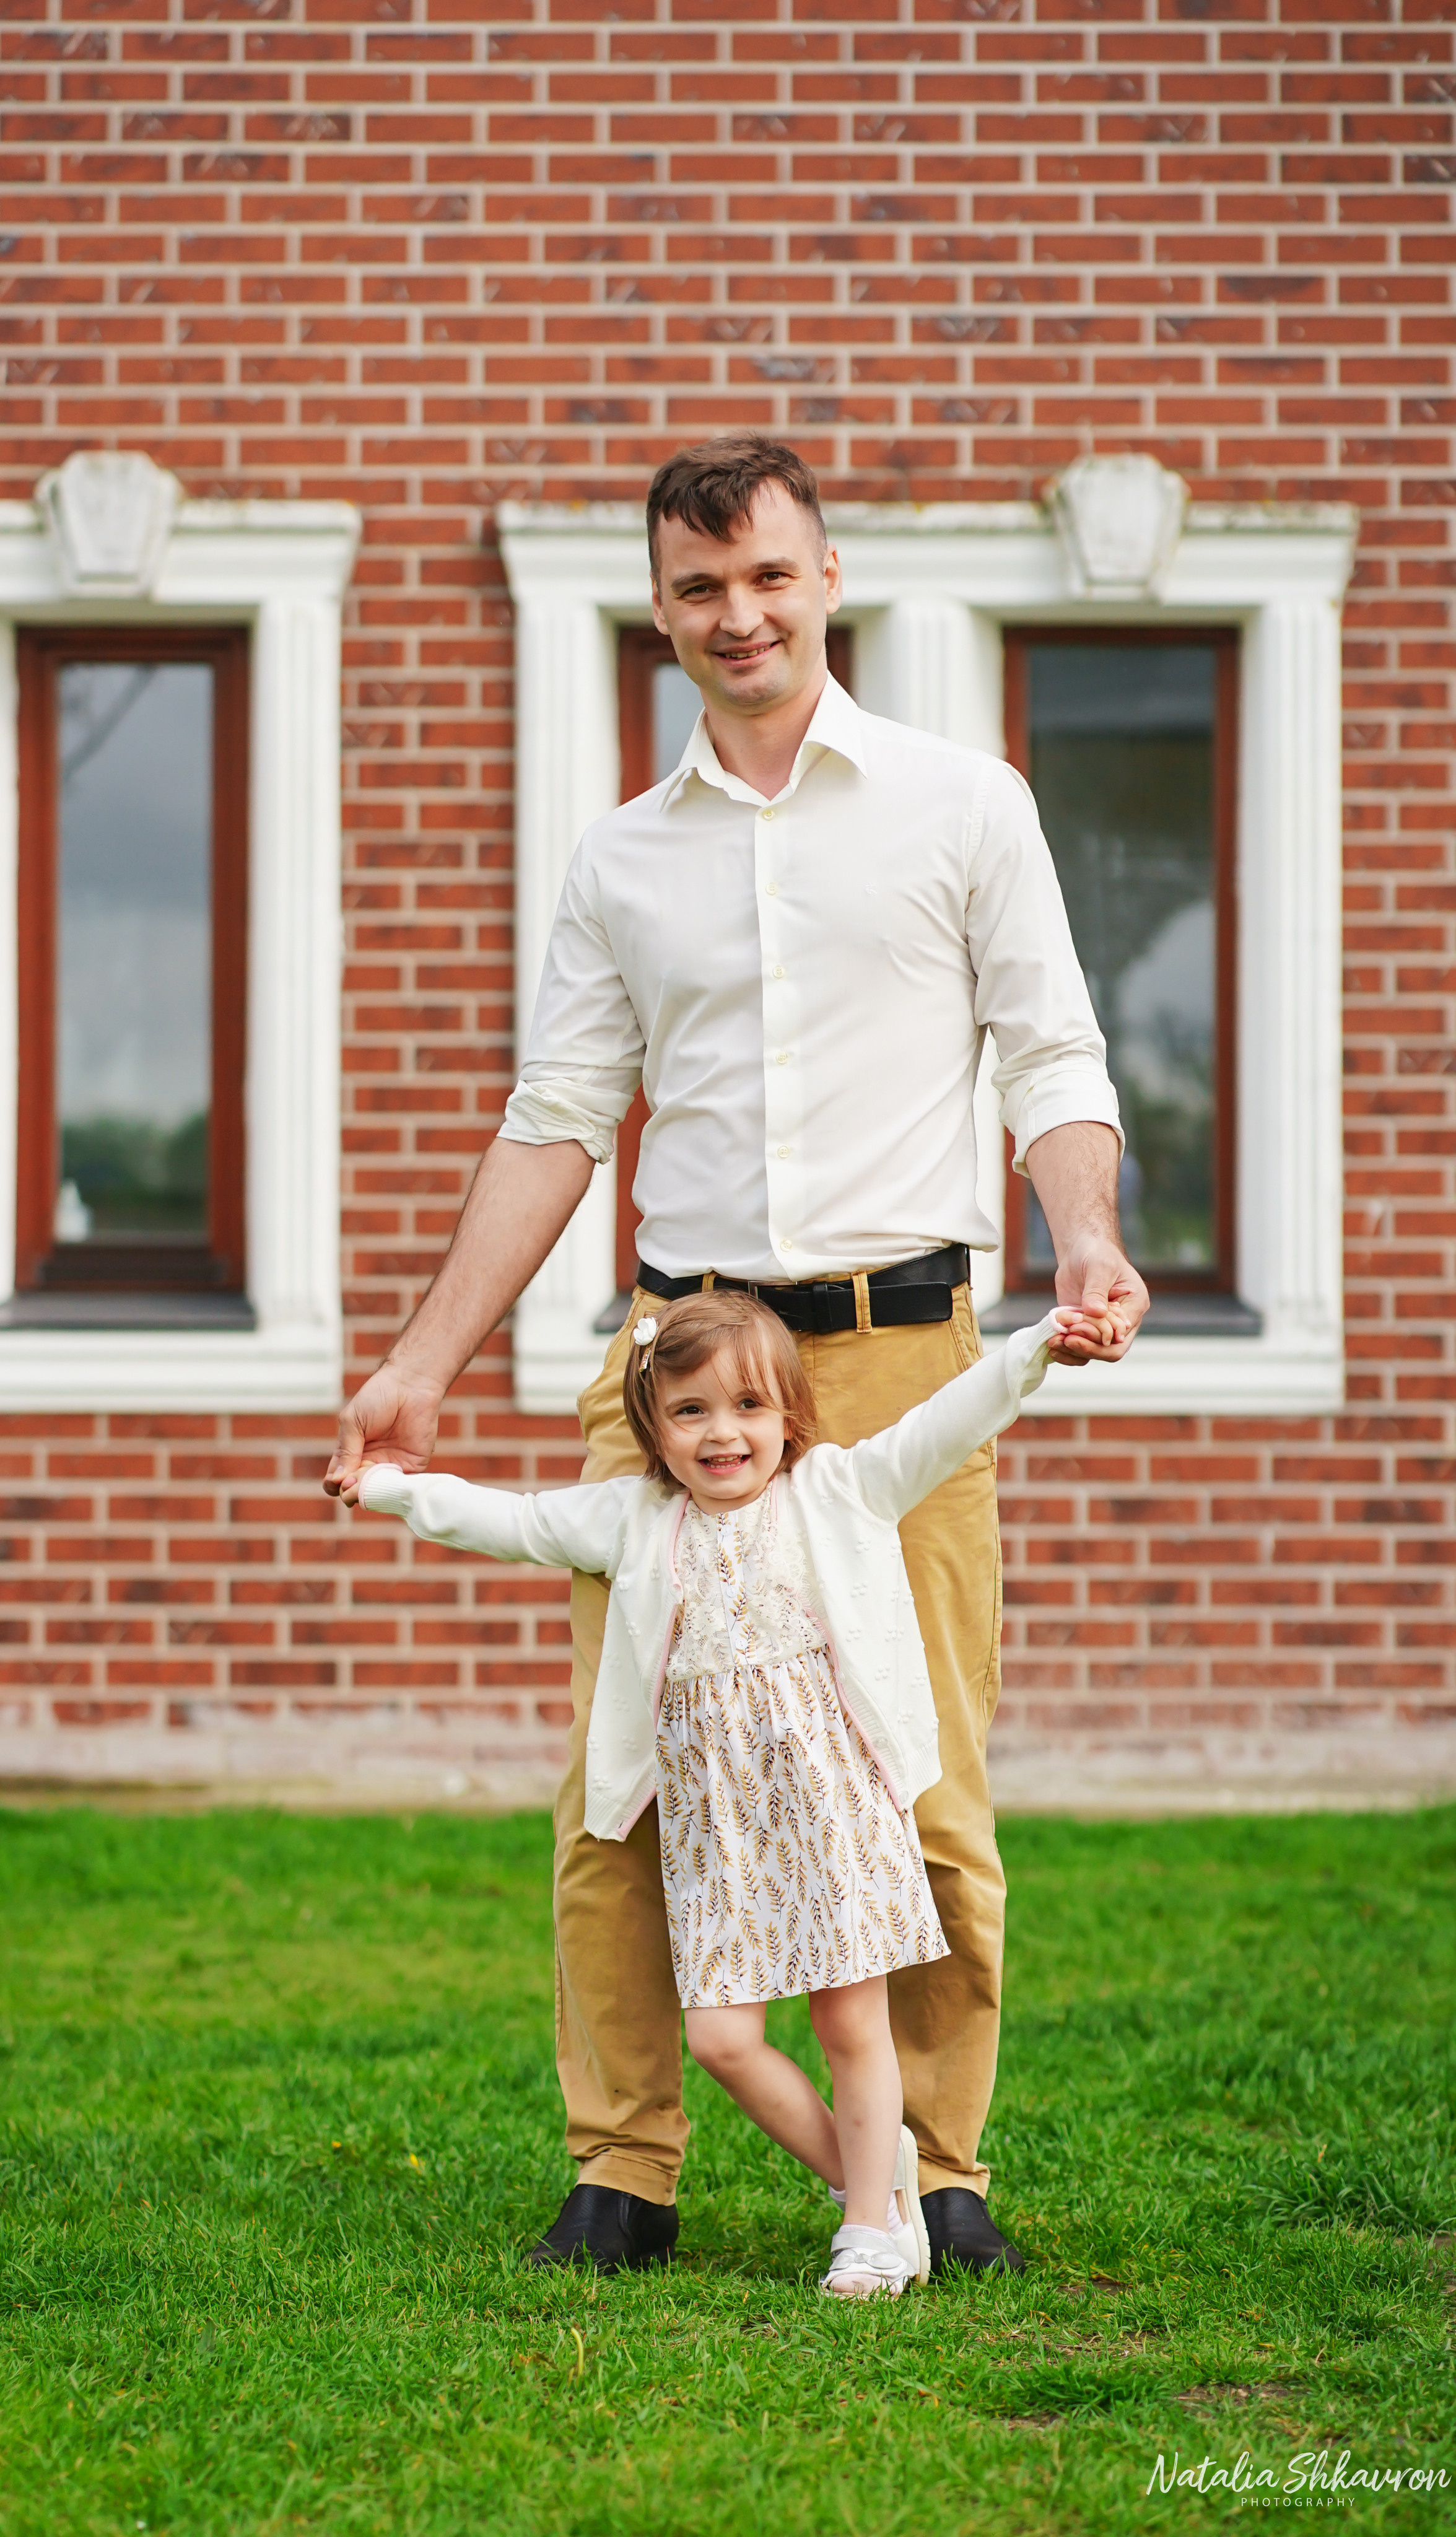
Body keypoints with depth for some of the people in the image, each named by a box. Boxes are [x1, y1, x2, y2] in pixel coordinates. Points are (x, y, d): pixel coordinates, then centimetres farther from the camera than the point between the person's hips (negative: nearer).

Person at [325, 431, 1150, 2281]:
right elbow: (557, 1123, 15)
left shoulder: (965, 806, 8)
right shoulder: (622, 860, 15)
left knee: (926, 1788, -4)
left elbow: (1055, 1058, 5)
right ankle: (622, 2176, 6)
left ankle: (938, 2174, 7)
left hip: (898, 1345, -2)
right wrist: (431, 1358, 10)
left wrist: (1085, 1234, -14)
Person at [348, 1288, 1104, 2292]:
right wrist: (400, 1491, 17)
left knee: (853, 2021, -1)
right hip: (712, 1811, 3)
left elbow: (944, 1428, -3)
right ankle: (873, 2175, 14)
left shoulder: (839, 1490, 3)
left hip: (827, 1789, -3)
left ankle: (873, 2232, 11)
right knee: (721, 2034, -5)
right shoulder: (632, 1519, 11)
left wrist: (1036, 1348, -14)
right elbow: (516, 1522, 19)